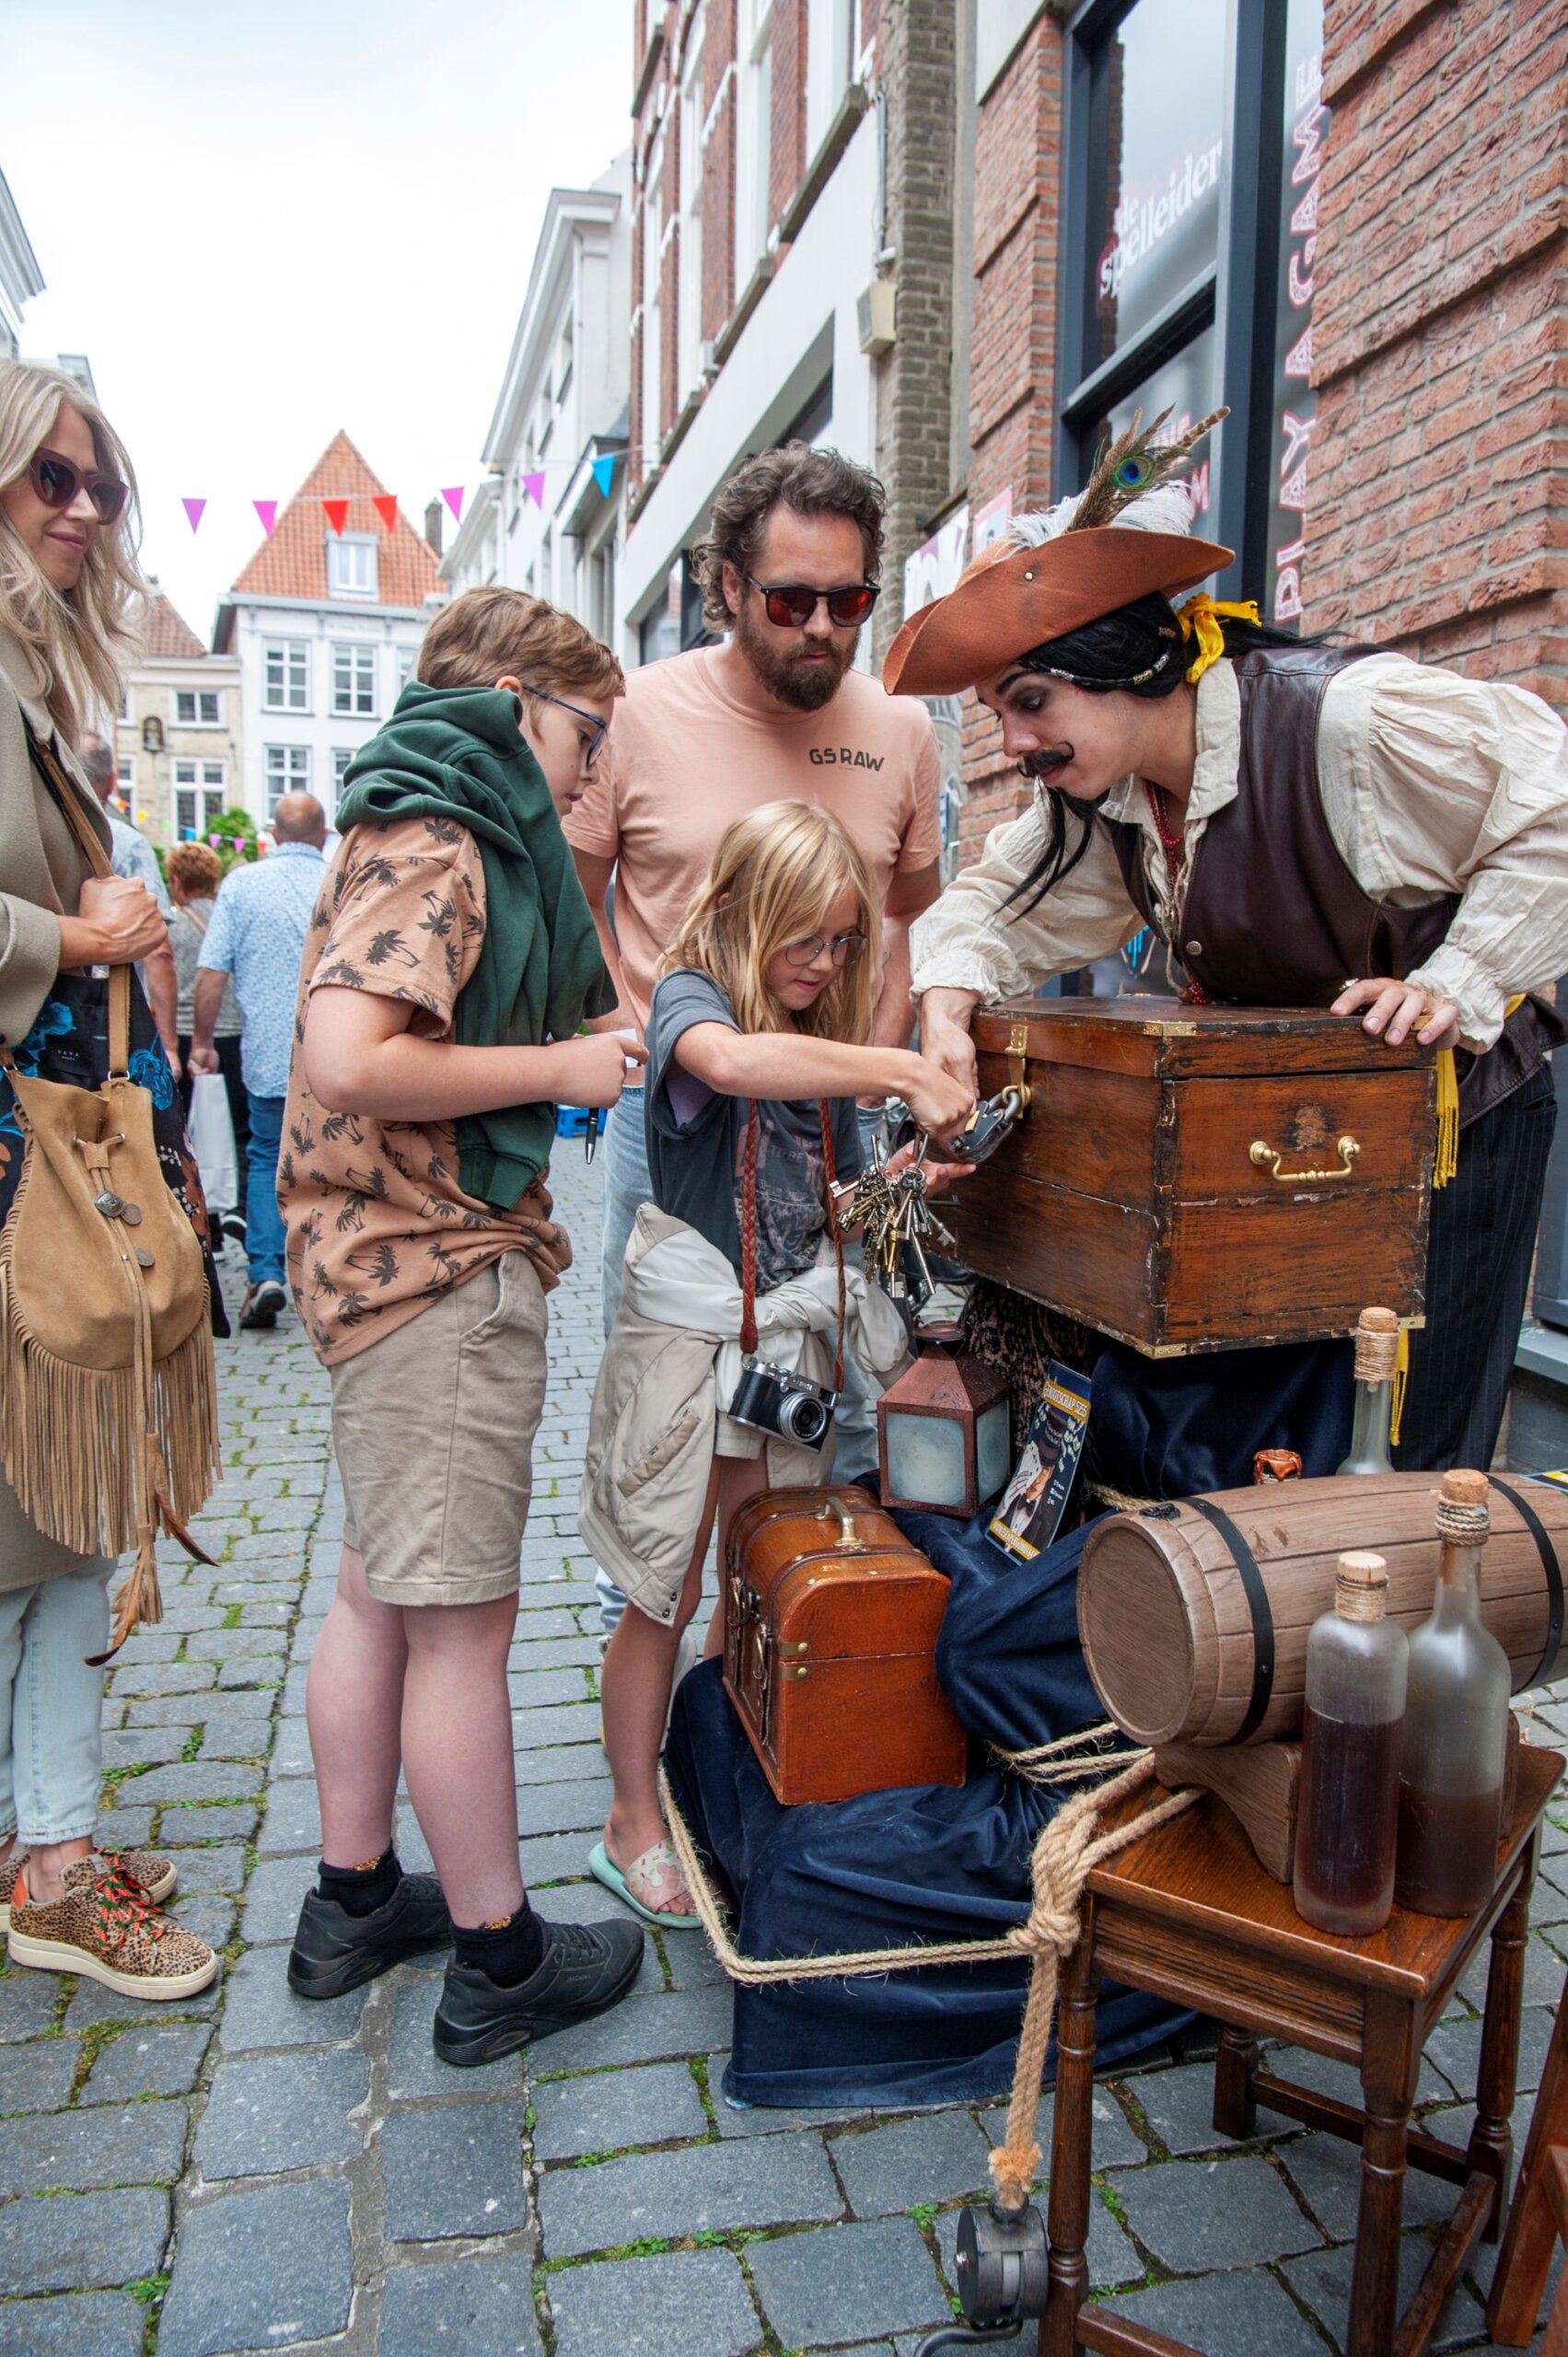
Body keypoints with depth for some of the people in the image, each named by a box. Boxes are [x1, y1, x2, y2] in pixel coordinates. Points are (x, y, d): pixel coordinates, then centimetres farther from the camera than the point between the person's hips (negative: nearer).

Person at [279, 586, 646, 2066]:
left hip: (402, 1262, 11)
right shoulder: (432, 847, -14)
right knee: (463, 1616, 1)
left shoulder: (437, 836, 17)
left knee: (382, 1590, 18)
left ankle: (355, 1899, 34)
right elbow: (347, 1061, -26)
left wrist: (588, 1039, 8)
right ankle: (497, 1960, 17)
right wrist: (558, 1070, -18)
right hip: (435, 1273, -11)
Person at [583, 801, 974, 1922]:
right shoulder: (690, 999, -12)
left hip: (788, 1341, 6)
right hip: (686, 1335, -6)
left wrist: (902, 1182, -6)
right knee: (665, 1599, 6)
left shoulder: (830, 1043, 9)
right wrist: (903, 1071, -38)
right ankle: (635, 1820, 25)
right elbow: (728, 1060, -39)